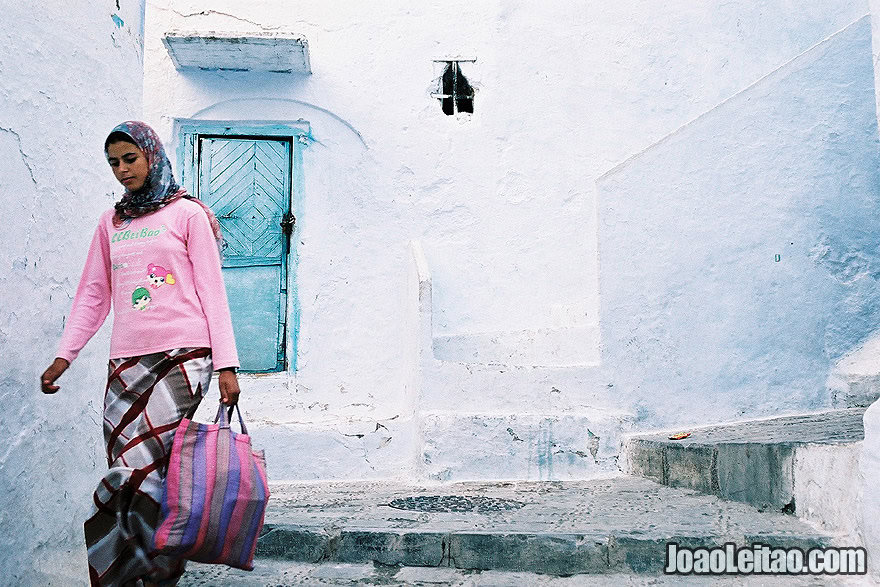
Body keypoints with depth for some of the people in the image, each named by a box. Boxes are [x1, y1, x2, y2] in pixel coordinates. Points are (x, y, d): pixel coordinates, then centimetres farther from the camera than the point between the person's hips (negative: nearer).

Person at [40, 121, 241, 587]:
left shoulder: (186, 213, 5)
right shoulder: (111, 222, 18)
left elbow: (211, 291, 0)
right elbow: (93, 296, 18)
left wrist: (226, 365, -6)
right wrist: (63, 356, 7)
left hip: (182, 356, -4)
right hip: (126, 361, 5)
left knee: (140, 470, -15)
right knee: (129, 473, 1)